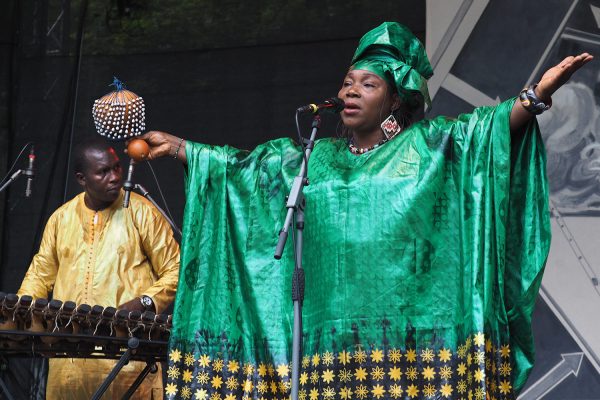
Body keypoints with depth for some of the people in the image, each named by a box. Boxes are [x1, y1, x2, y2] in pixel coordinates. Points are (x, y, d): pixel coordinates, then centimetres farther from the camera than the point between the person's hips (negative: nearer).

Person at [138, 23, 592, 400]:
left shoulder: (425, 146, 6)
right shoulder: (318, 158, 18)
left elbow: (490, 128, -7)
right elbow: (241, 164, 24)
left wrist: (537, 94, -23)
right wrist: (180, 147, 22)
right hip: (334, 328, 3)